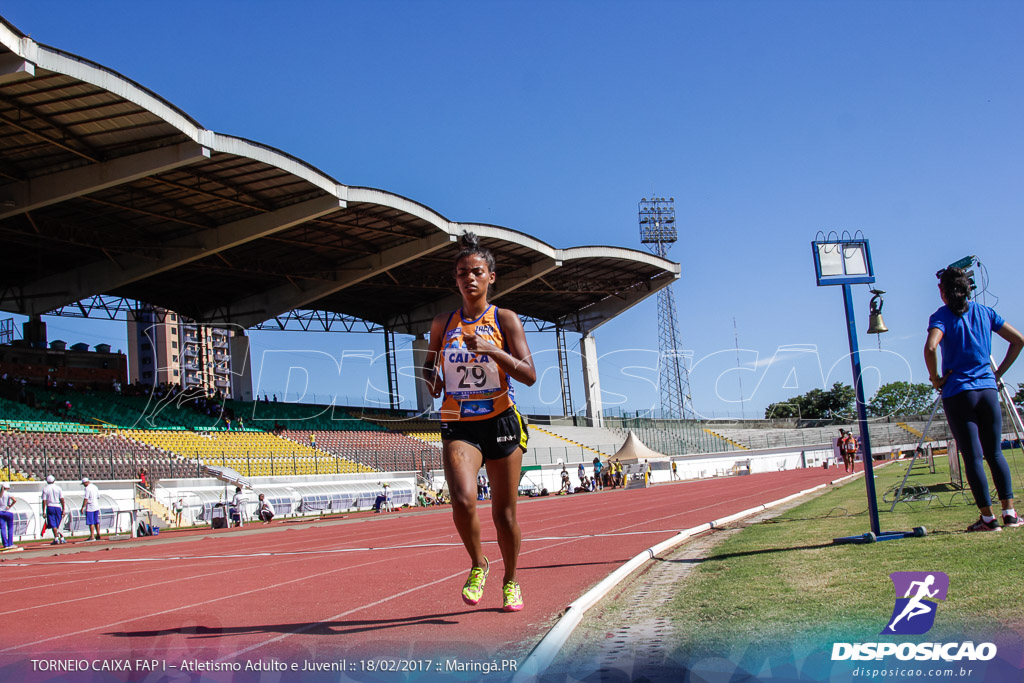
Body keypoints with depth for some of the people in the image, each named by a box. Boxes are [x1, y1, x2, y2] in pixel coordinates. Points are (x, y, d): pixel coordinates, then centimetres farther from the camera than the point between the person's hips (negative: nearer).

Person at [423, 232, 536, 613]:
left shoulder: (505, 320, 0)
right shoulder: (442, 324, 8)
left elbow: (529, 375, -9)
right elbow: (431, 360, 27)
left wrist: (491, 350, -22)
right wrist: (430, 376, 4)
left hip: (501, 422, -1)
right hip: (459, 425, 1)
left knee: (504, 513, 6)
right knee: (463, 501, -23)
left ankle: (510, 581, 29)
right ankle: (477, 564, 6)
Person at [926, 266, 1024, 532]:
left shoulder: (941, 316, -6)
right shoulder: (985, 312, 9)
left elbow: (930, 347, -23)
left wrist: (936, 379, -9)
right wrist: (999, 372, 12)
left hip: (958, 393, -4)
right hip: (988, 389, 4)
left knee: (973, 456, -1)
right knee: (995, 452, 11)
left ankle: (988, 517, -2)